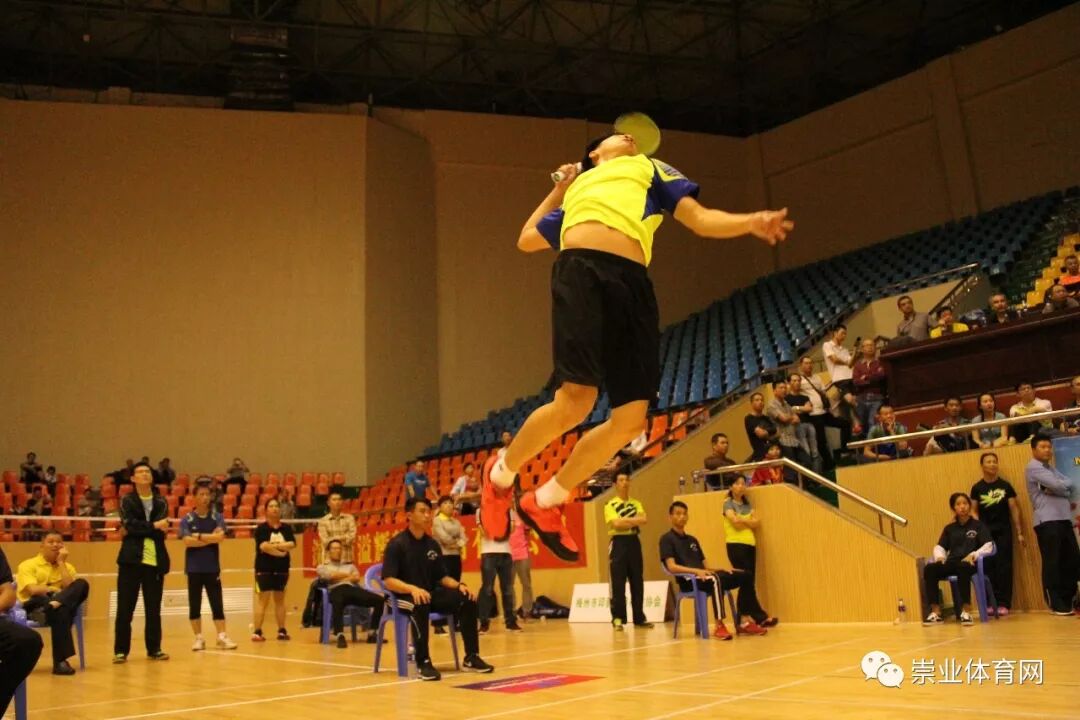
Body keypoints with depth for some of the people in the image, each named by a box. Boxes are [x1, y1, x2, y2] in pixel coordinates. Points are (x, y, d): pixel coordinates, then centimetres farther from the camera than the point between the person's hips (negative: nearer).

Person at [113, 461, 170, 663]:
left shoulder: (161, 503, 10)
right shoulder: (127, 501, 5)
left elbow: (161, 531, -5)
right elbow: (130, 524, -12)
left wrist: (133, 531, -9)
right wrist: (154, 526, -13)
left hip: (155, 561, 2)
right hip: (131, 559, -2)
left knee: (153, 609, 6)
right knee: (125, 608, -1)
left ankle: (154, 649, 15)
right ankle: (120, 651, 7)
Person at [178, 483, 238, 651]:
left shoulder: (217, 517, 3)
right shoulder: (187, 519, 0)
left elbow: (220, 537, -12)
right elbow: (187, 541, -15)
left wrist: (198, 536, -11)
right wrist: (210, 538, -12)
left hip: (212, 568, 1)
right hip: (194, 569, 0)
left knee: (217, 604, 0)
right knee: (194, 606, 4)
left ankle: (222, 637, 1)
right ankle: (199, 638, 13)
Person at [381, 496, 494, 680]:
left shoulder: (432, 544, 10)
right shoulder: (396, 544, -10)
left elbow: (441, 577, 14)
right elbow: (389, 581, -18)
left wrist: (459, 585, -6)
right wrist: (412, 589, -34)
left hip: (431, 594, 6)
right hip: (405, 596, -6)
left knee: (467, 599, -15)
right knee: (421, 605, -40)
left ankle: (471, 658, -9)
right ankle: (423, 662, -30)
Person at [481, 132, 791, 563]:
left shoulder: (649, 169, 34)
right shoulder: (576, 190, 34)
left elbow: (699, 218, 21)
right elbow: (527, 240, 40)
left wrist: (750, 223, 3)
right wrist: (557, 191, 44)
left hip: (632, 282, 2)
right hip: (582, 270, -2)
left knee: (631, 419, -6)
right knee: (575, 402, -20)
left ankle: (544, 501, 12)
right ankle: (502, 473, 5)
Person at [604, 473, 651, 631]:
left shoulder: (636, 503, 13)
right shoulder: (610, 505, -1)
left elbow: (644, 519, -5)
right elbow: (616, 523, -17)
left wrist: (624, 520, -13)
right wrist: (634, 520, -8)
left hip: (634, 542, 4)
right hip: (618, 543, -4)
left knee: (637, 582, 6)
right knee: (618, 583, -4)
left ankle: (639, 617, 13)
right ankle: (618, 618, 1)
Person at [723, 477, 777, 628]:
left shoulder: (747, 504, 18)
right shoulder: (728, 503, 0)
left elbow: (757, 523, 7)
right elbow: (735, 522, -15)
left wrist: (742, 520, -6)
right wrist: (748, 521, 0)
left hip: (750, 545, 6)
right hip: (735, 545, -6)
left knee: (748, 583, 4)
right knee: (746, 582, -7)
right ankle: (761, 617, -2)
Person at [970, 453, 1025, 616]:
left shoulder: (1005, 485, 3)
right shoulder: (977, 488, 3)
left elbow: (1014, 509, 4)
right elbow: (974, 511, 5)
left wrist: (1019, 532, 1)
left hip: (1004, 531, 0)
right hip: (986, 533, 0)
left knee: (1004, 567, -2)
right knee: (988, 567, -1)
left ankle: (1003, 604, 1)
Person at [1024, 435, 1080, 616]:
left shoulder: (1051, 468, 24)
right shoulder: (1033, 467, -4)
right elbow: (1057, 486, -14)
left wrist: (1055, 488, -8)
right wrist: (1060, 487, 6)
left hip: (1064, 519, 8)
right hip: (1047, 521, -8)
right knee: (1052, 563, -5)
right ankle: (1056, 604, 0)